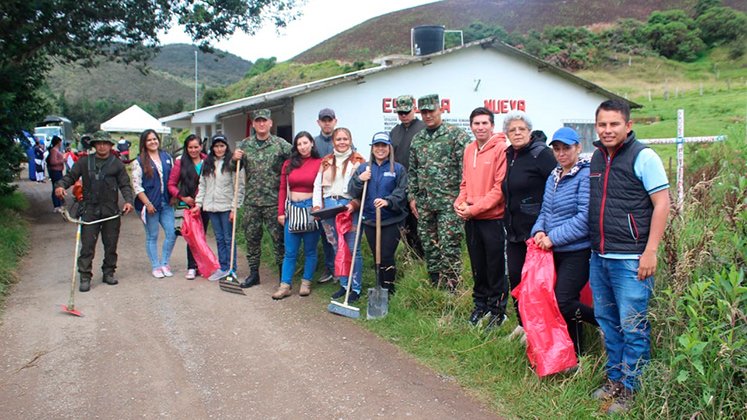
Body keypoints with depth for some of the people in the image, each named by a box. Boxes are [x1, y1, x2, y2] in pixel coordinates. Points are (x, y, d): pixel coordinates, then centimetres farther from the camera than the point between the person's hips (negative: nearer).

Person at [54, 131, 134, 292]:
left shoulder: (117, 164, 7)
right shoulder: (84, 162, 9)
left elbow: (125, 185, 4)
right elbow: (71, 176, 8)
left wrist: (128, 200, -13)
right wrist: (61, 185, -13)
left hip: (111, 211, 1)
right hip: (89, 210, 0)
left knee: (111, 245, 8)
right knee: (87, 245, -2)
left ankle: (109, 273, 22)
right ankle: (85, 277, 3)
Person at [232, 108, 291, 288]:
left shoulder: (280, 144, -1)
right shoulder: (244, 144, 9)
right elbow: (234, 169, 13)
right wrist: (235, 159, -8)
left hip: (274, 201, -4)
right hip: (251, 201, 4)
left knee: (278, 237, 0)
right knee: (251, 237, 11)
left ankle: (284, 273, 11)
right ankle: (253, 273, 23)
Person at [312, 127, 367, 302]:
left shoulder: (358, 161, -1)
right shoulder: (326, 161, 13)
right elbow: (318, 185, 12)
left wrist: (354, 204, -19)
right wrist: (317, 206, 0)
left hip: (348, 207, -5)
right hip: (328, 207, 5)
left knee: (352, 249, -3)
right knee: (337, 249, 11)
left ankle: (355, 288, 7)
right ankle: (344, 284, 23)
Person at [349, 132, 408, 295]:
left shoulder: (398, 169, -1)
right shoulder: (363, 168, 9)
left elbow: (402, 192, -10)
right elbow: (352, 192, 5)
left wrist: (388, 201, -27)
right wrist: (359, 180, -14)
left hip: (391, 221, -4)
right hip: (370, 220, 4)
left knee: (386, 257, -6)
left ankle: (388, 291, 7)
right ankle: (381, 289, 23)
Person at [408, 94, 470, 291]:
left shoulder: (456, 134, -5)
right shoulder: (417, 139, 14)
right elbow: (412, 171, 19)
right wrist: (413, 196, 13)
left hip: (449, 202, -6)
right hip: (424, 202, 6)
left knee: (449, 245, -6)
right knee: (429, 245, 12)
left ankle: (452, 288, 2)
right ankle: (435, 285, 23)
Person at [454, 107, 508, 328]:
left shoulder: (501, 149, -12)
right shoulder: (469, 150, 10)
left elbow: (500, 187, -16)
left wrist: (475, 208, -17)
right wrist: (460, 203, 0)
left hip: (493, 218, -6)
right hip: (470, 219, 6)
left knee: (495, 267, 5)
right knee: (478, 266, 17)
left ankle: (497, 308, 17)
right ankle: (480, 304, 31)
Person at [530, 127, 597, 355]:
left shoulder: (586, 175, -13)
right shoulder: (553, 177, 13)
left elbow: (585, 217, -20)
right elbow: (545, 211, 18)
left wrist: (553, 238, -18)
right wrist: (539, 230, -3)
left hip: (577, 252, -7)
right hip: (555, 252, 8)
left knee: (563, 303, -12)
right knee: (567, 302, 12)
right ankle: (574, 352, 25)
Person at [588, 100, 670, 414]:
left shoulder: (643, 156, -8)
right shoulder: (596, 158, 12)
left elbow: (662, 204, -10)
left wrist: (650, 252, -15)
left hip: (630, 259, -7)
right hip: (599, 257, 7)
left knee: (633, 328, 0)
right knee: (607, 321, 15)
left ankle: (630, 388, 12)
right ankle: (614, 379, 29)